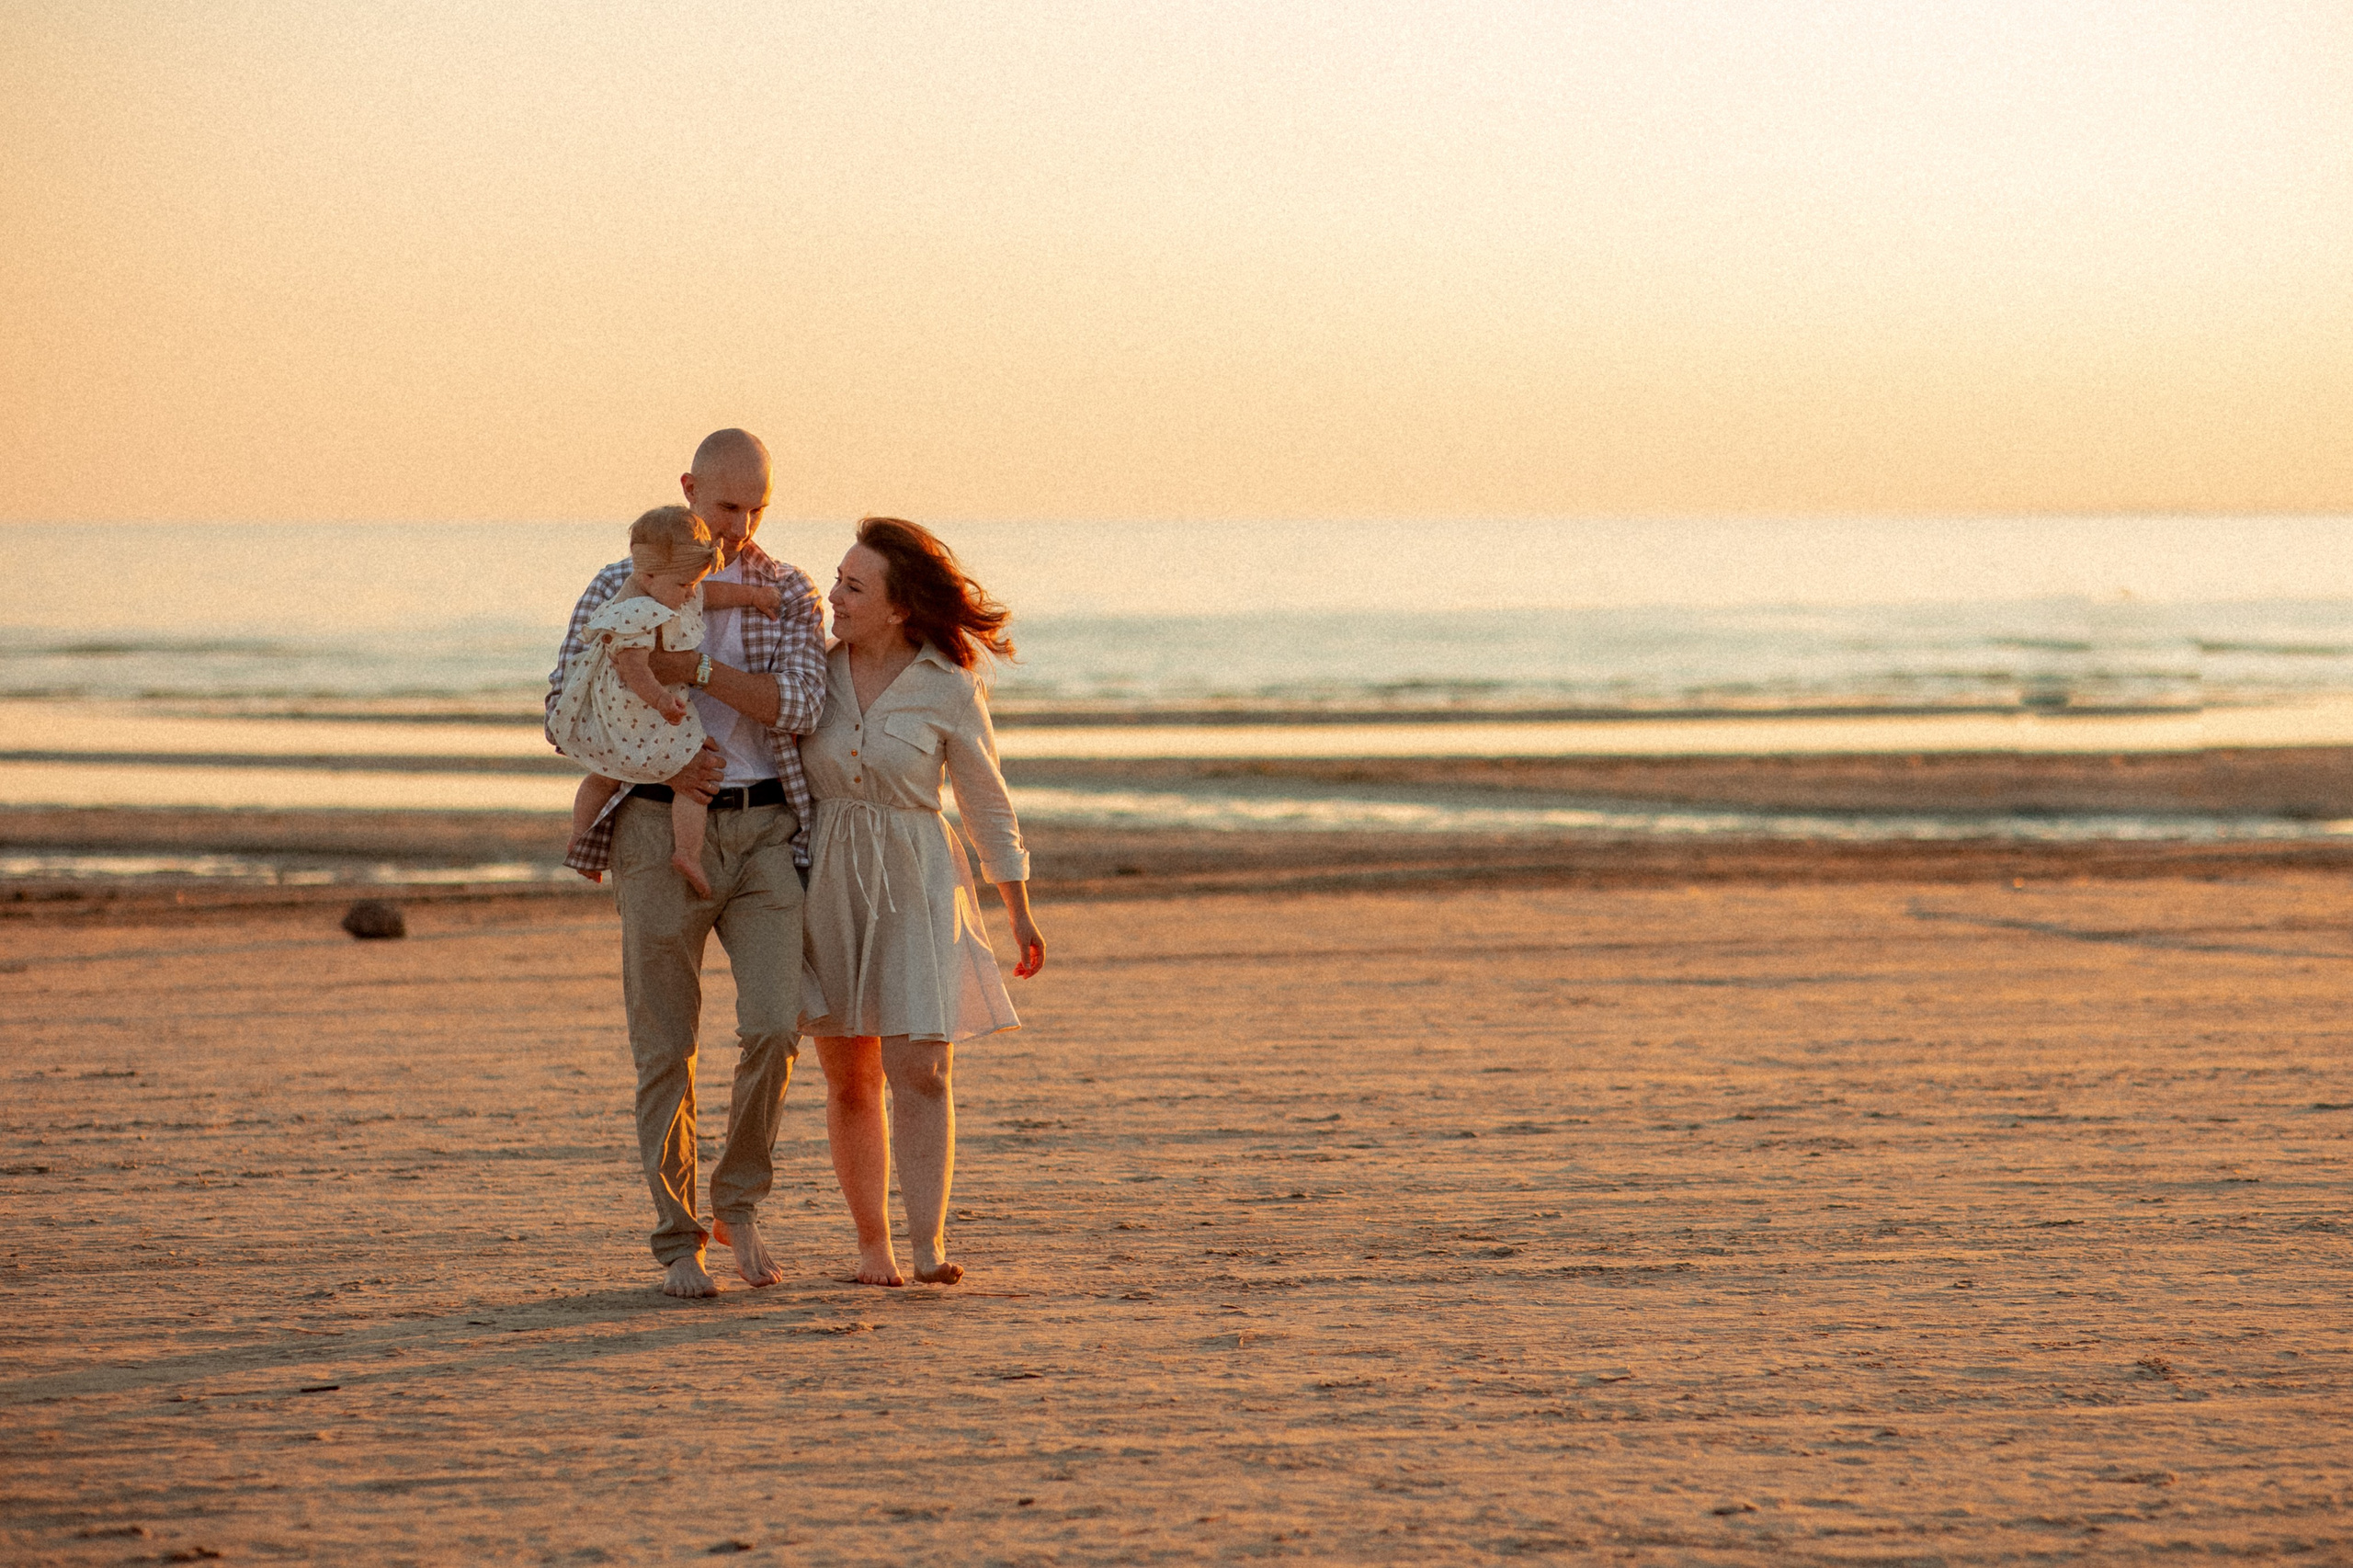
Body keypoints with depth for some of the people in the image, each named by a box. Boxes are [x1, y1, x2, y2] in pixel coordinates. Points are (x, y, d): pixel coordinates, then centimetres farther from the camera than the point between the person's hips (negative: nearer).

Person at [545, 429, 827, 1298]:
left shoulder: (790, 594, 6)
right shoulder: (619, 589, 4)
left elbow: (799, 704, -10)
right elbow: (565, 712, 0)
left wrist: (693, 670, -20)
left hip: (764, 829, 1)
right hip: (661, 829, -1)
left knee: (773, 1024, -13)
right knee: (665, 1046, 0)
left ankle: (738, 1203, 7)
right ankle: (678, 1242, 9)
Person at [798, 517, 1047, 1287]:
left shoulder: (948, 690, -6)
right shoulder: (815, 669, 1)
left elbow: (988, 805, 3)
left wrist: (1020, 913, 7)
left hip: (914, 884, -3)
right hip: (828, 883, 3)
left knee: (917, 1070, -12)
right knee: (850, 1080, 6)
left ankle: (927, 1245, -15)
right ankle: (871, 1242, 16)